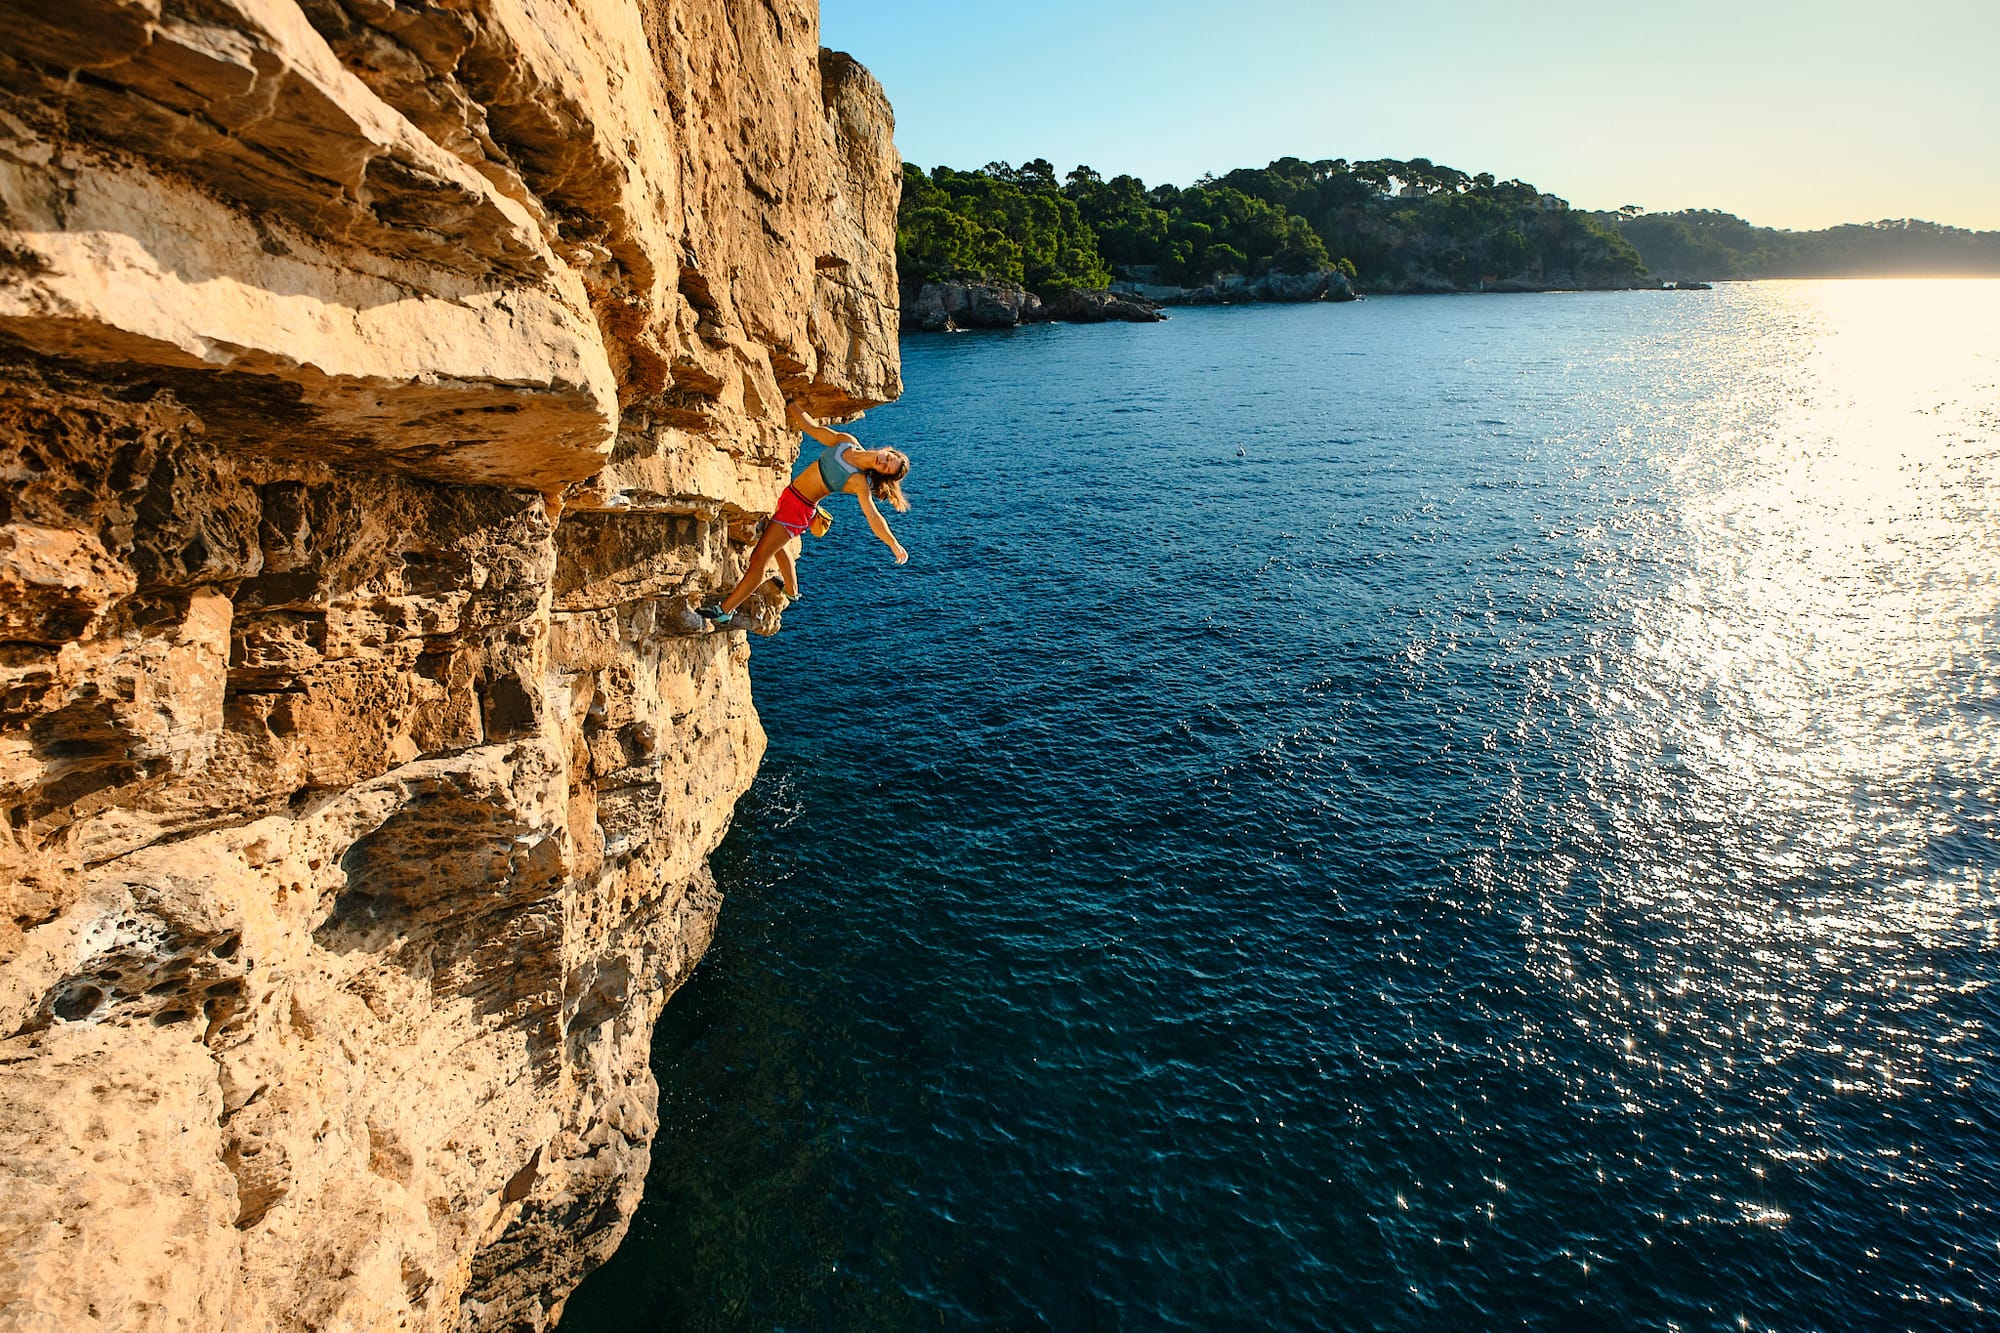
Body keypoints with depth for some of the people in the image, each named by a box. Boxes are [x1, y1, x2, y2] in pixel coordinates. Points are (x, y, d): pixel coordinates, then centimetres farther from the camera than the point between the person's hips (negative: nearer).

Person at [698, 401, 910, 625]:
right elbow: (812, 427, 6)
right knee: (776, 546, 31)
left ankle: (724, 610, -2)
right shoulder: (846, 441, -4)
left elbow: (874, 517, -22)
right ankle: (791, 591, 53)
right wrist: (789, 405, 8)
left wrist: (895, 545, -29)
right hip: (787, 495, 8)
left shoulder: (859, 482, -20)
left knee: (759, 558, -9)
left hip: (799, 509, -8)